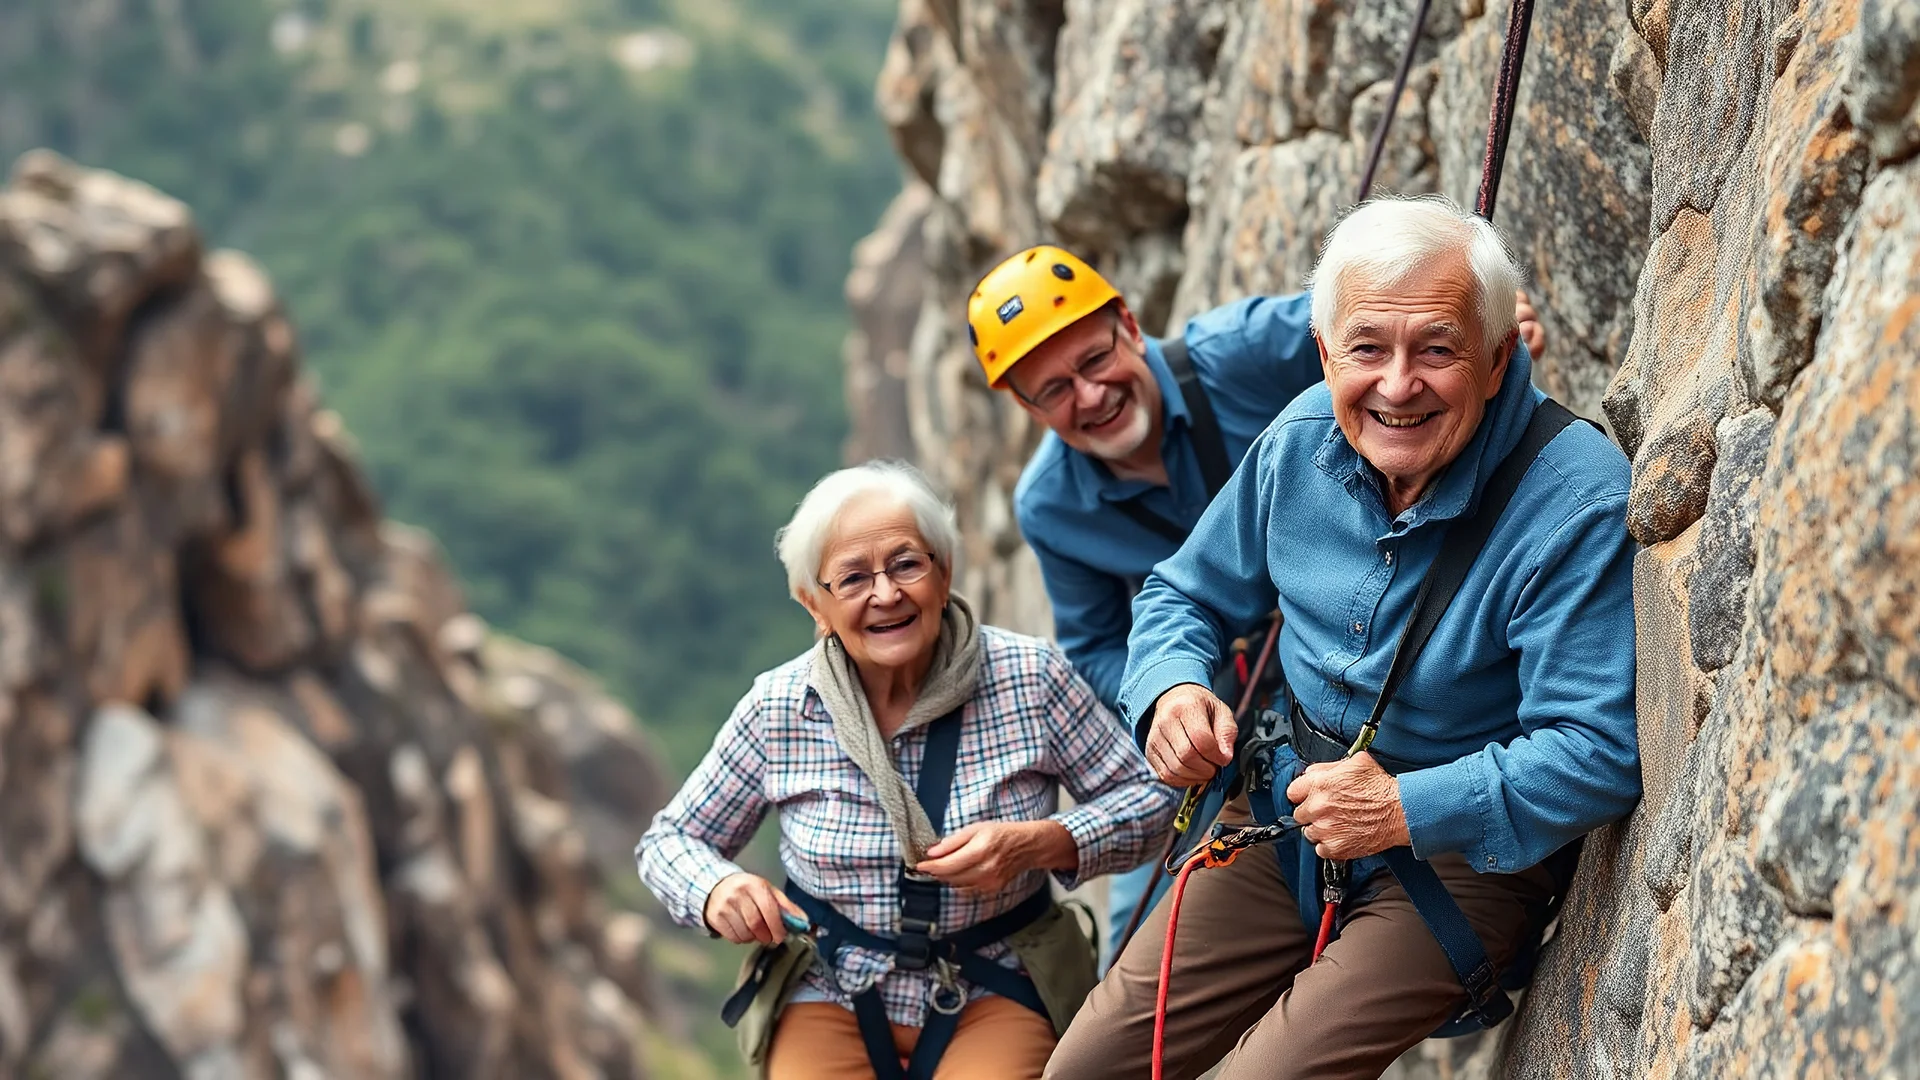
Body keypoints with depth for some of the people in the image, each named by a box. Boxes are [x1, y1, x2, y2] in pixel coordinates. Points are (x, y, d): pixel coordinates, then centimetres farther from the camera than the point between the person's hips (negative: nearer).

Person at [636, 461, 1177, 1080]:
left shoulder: (1031, 679, -7)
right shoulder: (776, 711, -4)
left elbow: (1148, 799, 0)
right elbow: (670, 842, 7)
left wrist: (1033, 844, -18)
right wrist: (714, 890, -16)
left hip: (996, 990, 0)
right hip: (832, 999, 1)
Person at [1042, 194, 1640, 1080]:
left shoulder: (1577, 503, -24)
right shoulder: (1303, 441, -4)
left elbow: (1600, 754, -28)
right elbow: (1187, 594, 12)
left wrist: (1407, 811, -32)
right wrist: (1173, 688, -10)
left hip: (1460, 853, -6)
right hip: (1290, 825, 6)